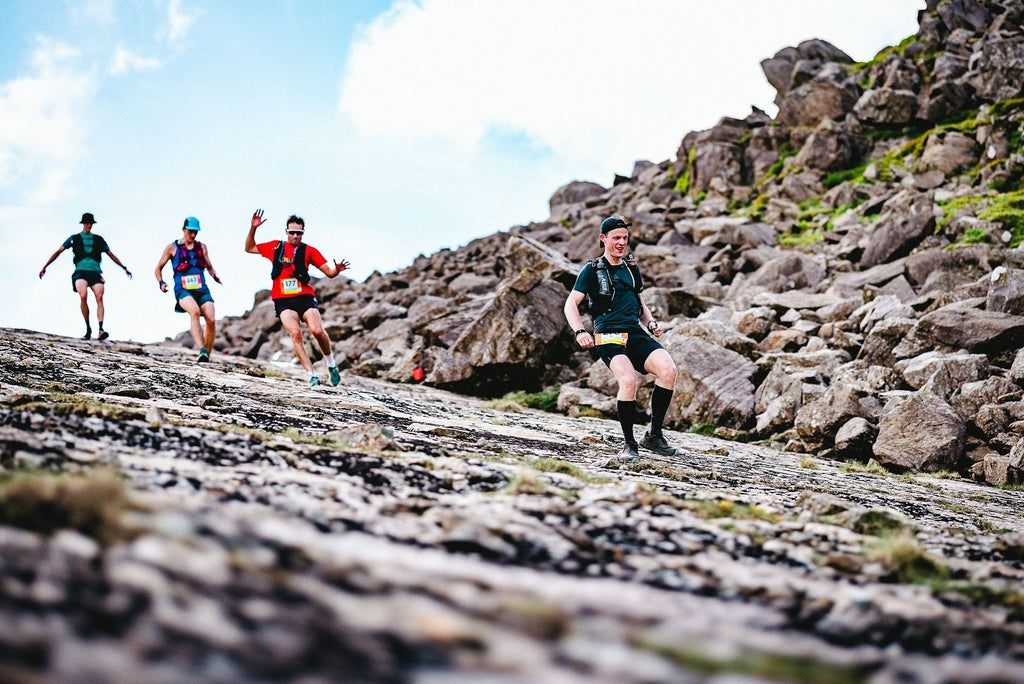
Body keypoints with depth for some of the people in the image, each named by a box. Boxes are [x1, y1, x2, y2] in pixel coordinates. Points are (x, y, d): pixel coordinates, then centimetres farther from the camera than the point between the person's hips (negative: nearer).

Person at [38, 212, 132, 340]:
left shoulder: (98, 239, 22)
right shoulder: (74, 238, 17)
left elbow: (111, 255, 30)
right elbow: (58, 252, 18)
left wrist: (124, 268, 27)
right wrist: (44, 267, 13)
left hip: (95, 272, 2)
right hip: (80, 271, -2)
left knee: (99, 297, -21)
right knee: (83, 296, -26)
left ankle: (101, 330, -30)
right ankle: (88, 329, -14)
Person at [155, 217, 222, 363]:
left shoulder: (201, 247, 19)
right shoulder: (172, 248, 11)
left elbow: (209, 266, 29)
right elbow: (159, 268, 18)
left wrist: (215, 275, 7)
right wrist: (161, 283, 0)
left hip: (202, 289, 3)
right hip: (183, 289, -3)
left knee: (211, 320, -18)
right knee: (195, 312, -34)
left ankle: (207, 357, -4)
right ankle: (202, 351, -42)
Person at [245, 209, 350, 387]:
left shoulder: (308, 250, 8)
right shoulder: (275, 247, 12)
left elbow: (329, 272, 7)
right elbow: (249, 248, 25)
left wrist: (337, 269, -16)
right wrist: (253, 229, 11)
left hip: (305, 297, -1)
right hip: (283, 301, 1)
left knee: (317, 330, -21)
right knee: (295, 333, -21)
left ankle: (331, 364, 6)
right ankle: (312, 375, -19)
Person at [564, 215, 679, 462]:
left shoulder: (632, 267, 22)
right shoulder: (592, 270, 6)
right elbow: (571, 304, 1)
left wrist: (651, 323, 11)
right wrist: (580, 332, -17)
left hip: (636, 334, 5)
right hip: (609, 337, -5)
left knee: (668, 369, -23)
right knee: (628, 380, -32)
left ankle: (654, 436, -11)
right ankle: (629, 444, -16)